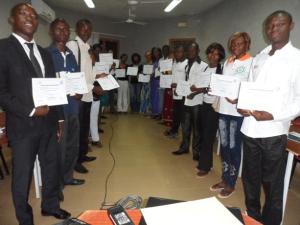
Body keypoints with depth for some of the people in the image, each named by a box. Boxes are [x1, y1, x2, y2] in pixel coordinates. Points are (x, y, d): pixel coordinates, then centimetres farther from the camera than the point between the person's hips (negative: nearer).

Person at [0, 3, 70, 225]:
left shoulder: (45, 53, 13)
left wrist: (59, 118, 11)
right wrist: (31, 111, -18)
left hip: (49, 123, 6)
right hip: (23, 125, -5)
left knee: (52, 168, 17)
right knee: (22, 175, 10)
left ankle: (50, 205, 40)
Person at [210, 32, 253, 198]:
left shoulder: (252, 63, -6)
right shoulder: (227, 62, 16)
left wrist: (238, 99, -25)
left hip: (238, 111, -6)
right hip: (223, 109, 6)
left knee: (234, 148, 3)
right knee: (224, 146, 13)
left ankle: (231, 183, 19)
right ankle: (224, 179, 28)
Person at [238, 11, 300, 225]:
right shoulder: (258, 58, 13)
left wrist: (272, 115, -22)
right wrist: (242, 105, -3)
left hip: (274, 131, -5)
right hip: (250, 128, 6)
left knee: (272, 183, 9)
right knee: (250, 178, 18)